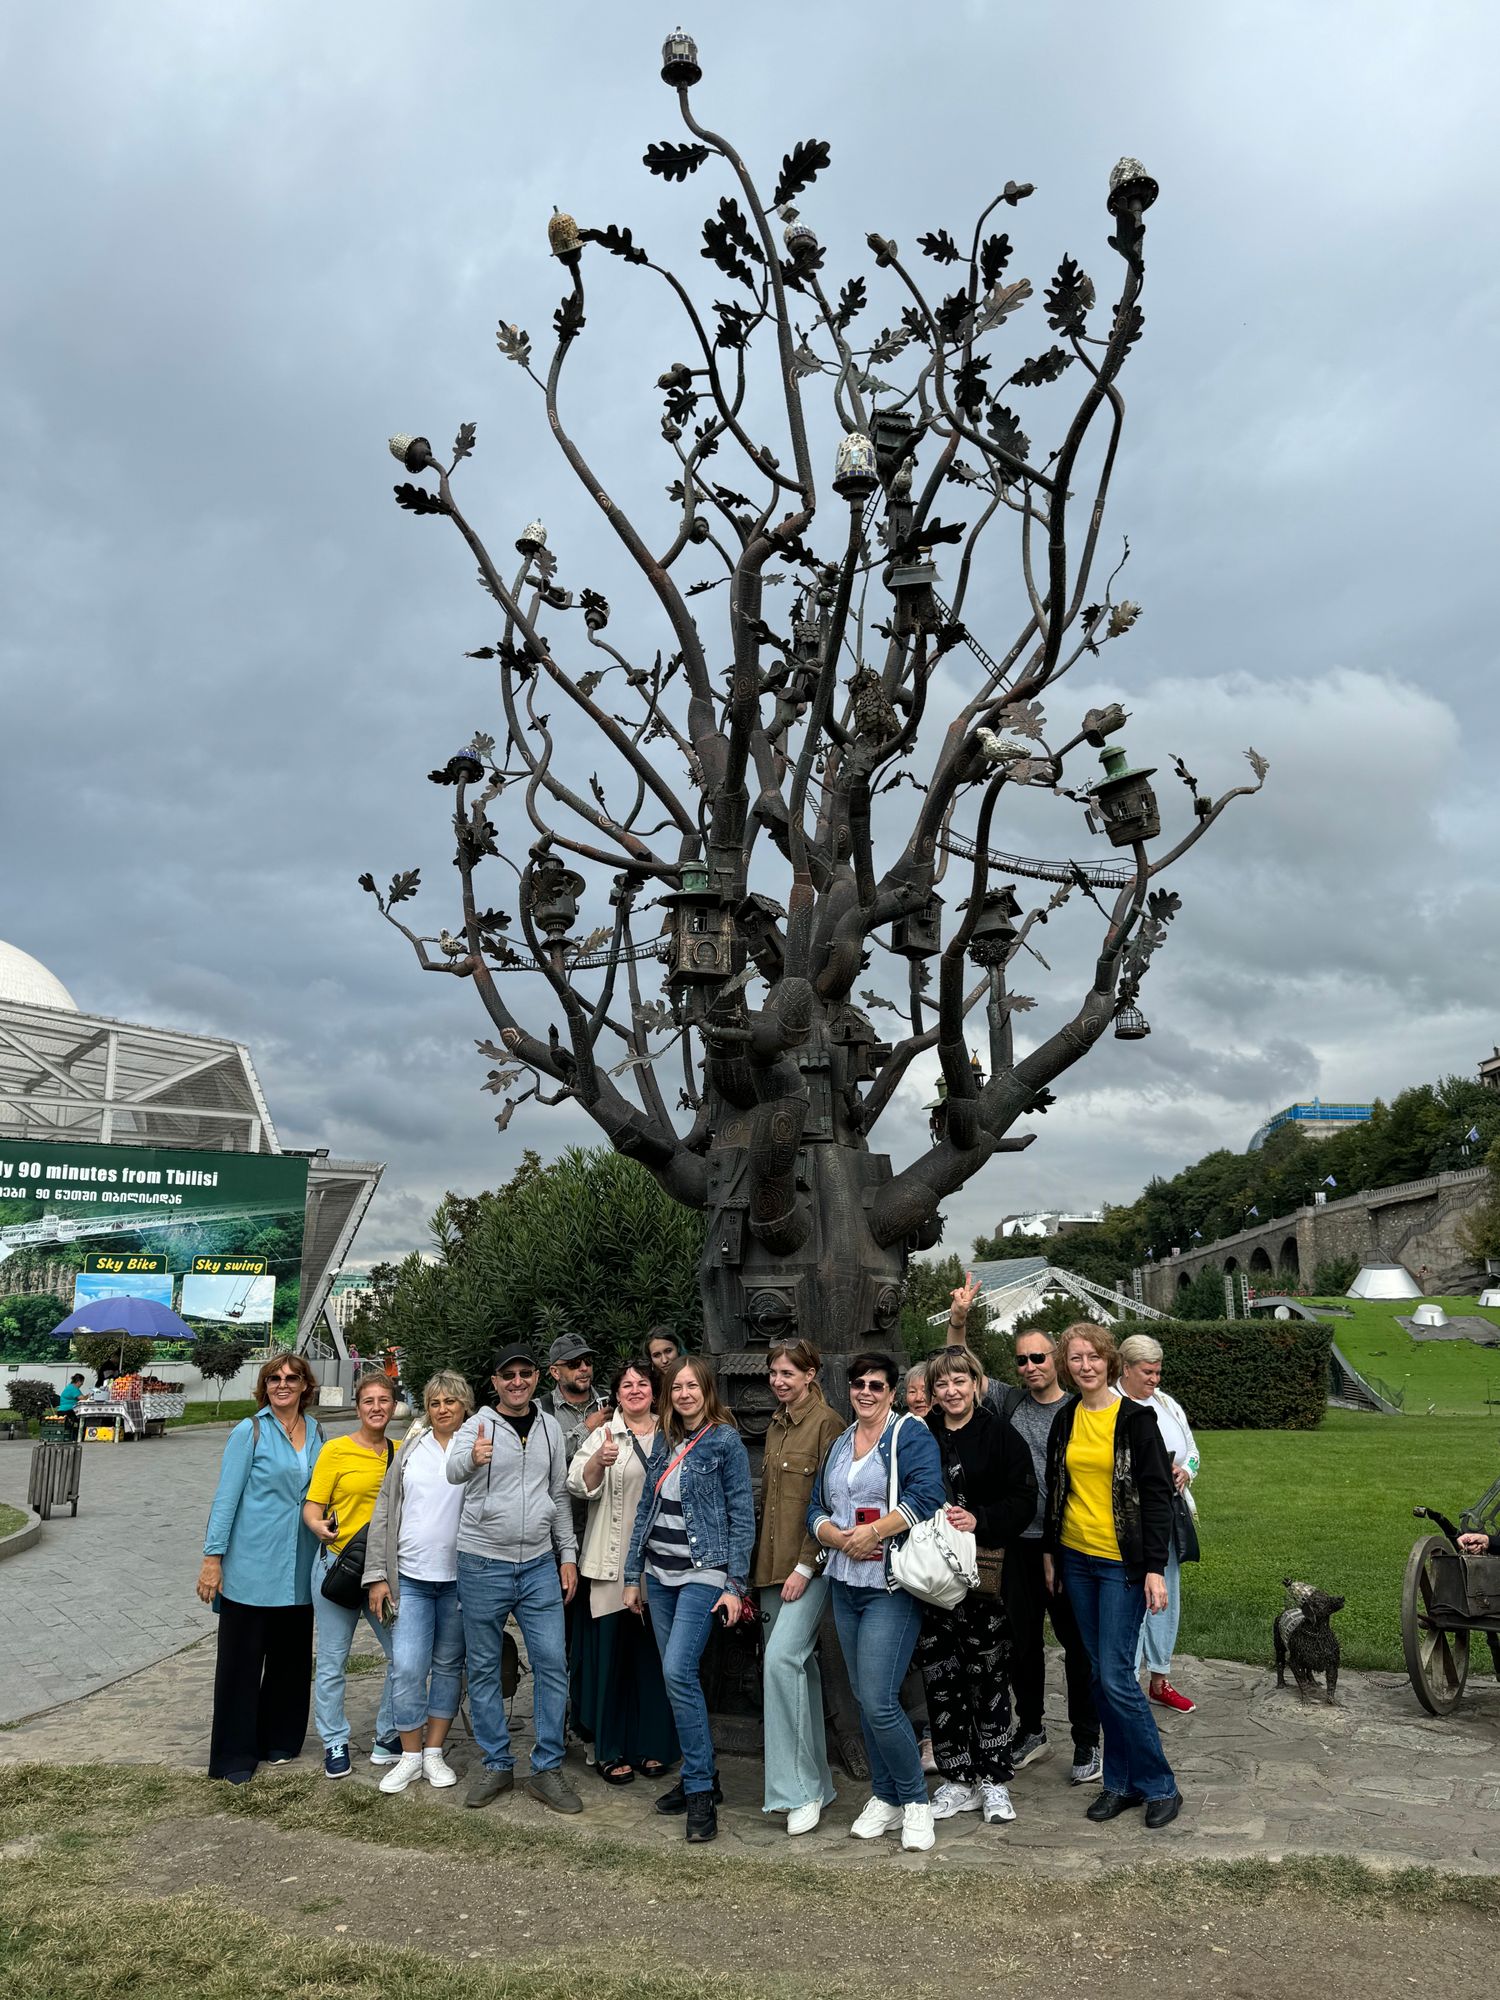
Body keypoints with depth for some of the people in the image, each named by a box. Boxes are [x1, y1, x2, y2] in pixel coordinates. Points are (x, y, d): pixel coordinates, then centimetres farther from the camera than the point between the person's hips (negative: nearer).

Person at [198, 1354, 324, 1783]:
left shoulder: (316, 1433, 7)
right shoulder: (250, 1432, -7)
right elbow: (226, 1497, -9)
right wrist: (212, 1557, -12)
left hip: (299, 1570, 5)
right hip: (251, 1567, -5)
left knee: (291, 1656, 13)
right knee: (241, 1659, 4)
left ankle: (279, 1740, 28)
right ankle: (235, 1756, 15)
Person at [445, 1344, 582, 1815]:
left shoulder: (549, 1427, 6)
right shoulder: (478, 1426, -7)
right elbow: (454, 1470, -29)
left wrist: (568, 1555, 9)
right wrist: (471, 1458, -53)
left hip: (539, 1565, 3)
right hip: (483, 1564, -3)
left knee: (552, 1663, 0)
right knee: (483, 1667, 7)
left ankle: (547, 1770, 11)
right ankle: (496, 1764, 22)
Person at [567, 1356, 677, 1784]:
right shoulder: (603, 1435, 0)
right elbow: (580, 1487, -12)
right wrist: (598, 1461, -31)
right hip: (613, 1564, -3)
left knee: (654, 1653, 8)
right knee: (612, 1652, 0)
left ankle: (652, 1745, 20)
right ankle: (609, 1751, 11)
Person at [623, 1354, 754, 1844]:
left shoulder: (726, 1441, -7)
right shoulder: (664, 1441, 10)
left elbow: (742, 1515, -7)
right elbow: (647, 1507, 13)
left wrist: (735, 1585, -11)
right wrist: (633, 1575, 12)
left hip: (703, 1573, -6)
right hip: (661, 1574, 6)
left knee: (678, 1671, -16)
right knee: (676, 1676, 9)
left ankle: (700, 1791, -4)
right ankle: (700, 1776, 22)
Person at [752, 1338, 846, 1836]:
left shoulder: (827, 1423, -10)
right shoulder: (776, 1426, 15)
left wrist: (806, 1566, -16)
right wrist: (758, 1566, 15)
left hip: (808, 1565, -8)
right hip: (772, 1566, 8)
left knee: (782, 1658, -18)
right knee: (798, 1665, 11)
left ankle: (800, 1788, -9)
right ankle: (814, 1783, 19)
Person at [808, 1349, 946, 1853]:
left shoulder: (911, 1435, -6)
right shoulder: (839, 1444, 14)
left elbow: (926, 1496, -19)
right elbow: (816, 1510, 11)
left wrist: (874, 1532, -20)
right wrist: (839, 1537, -9)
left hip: (892, 1586, -7)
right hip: (845, 1584, 7)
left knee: (877, 1700, -11)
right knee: (865, 1698, 12)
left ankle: (915, 1800, 9)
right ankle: (885, 1798, 26)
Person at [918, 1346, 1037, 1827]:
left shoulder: (1000, 1436, -1)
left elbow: (1023, 1501, -6)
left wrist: (979, 1520, -19)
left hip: (983, 1573, -3)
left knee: (987, 1676, 2)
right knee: (939, 1678, 7)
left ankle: (994, 1781, 16)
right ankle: (957, 1781, 20)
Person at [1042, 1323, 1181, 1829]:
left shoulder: (1134, 1418, -9)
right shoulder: (1066, 1420, 6)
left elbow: (1157, 1496, -9)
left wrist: (1155, 1568, -13)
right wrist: (1049, 1551, 13)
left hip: (1122, 1563, -5)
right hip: (1076, 1559, 5)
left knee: (1116, 1677, -7)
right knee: (1100, 1673, 10)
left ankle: (1159, 1785, 10)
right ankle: (1121, 1782, 23)